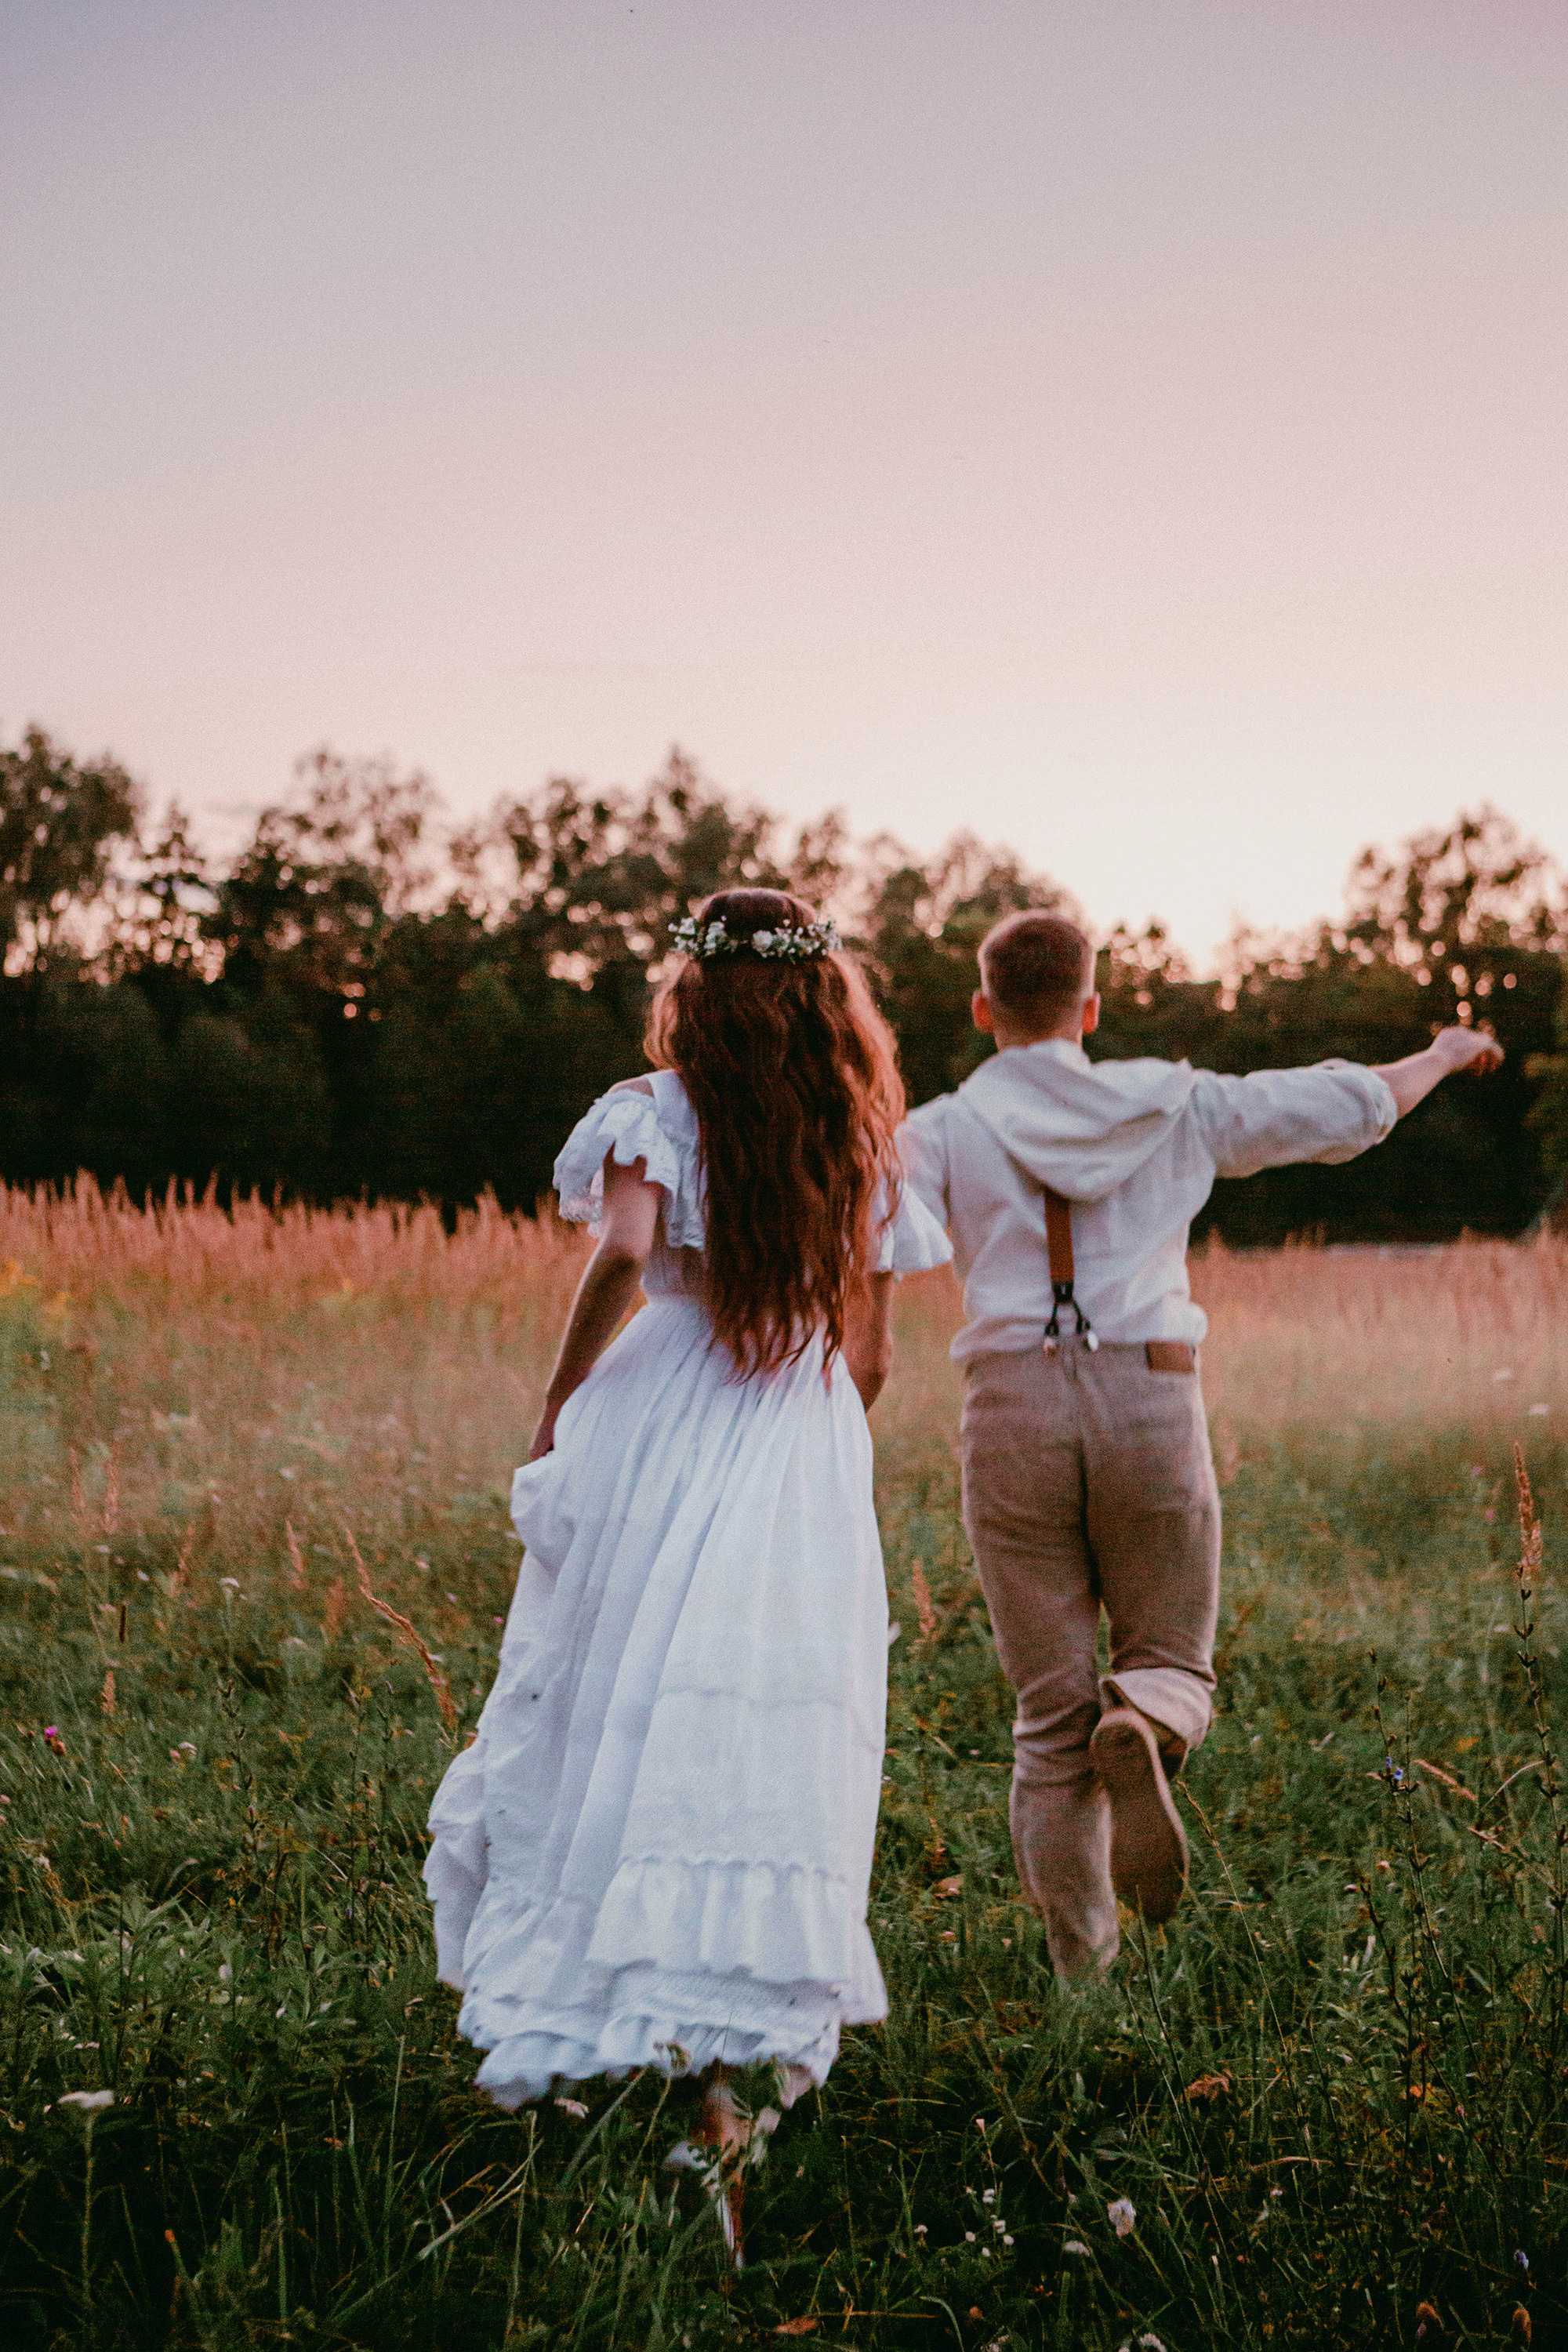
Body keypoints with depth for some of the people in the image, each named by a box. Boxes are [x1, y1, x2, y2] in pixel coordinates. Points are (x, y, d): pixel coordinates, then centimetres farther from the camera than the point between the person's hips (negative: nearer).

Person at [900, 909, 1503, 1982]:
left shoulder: (946, 1128, 4)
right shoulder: (1168, 1105, 8)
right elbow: (1348, 1107, 13)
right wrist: (1442, 1056, 31)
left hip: (1014, 1411, 0)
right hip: (1150, 1409, 0)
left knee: (1052, 1713, 10)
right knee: (1172, 1668, 14)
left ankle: (1080, 1956, 4)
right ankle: (1142, 1731, -23)